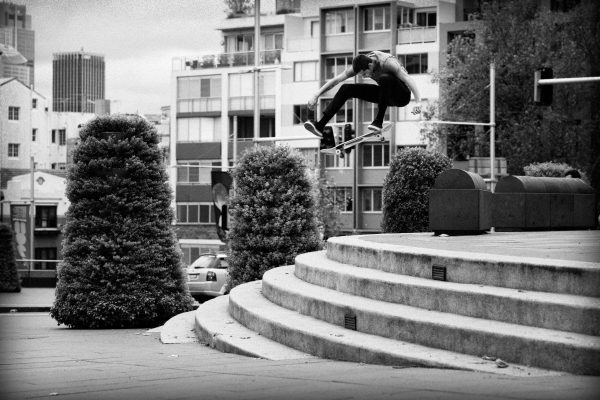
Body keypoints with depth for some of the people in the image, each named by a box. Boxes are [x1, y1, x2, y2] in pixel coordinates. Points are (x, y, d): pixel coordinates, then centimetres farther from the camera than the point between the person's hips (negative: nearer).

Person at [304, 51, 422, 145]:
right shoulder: (360, 64, -11)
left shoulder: (388, 62, -30)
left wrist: (418, 102, -50)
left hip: (402, 95, -6)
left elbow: (408, 79, -37)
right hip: (387, 96, 6)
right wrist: (316, 96, -11)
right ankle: (320, 126, -11)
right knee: (346, 89, -5)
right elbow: (336, 80, -7)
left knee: (384, 78, -39)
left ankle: (379, 121, -29)